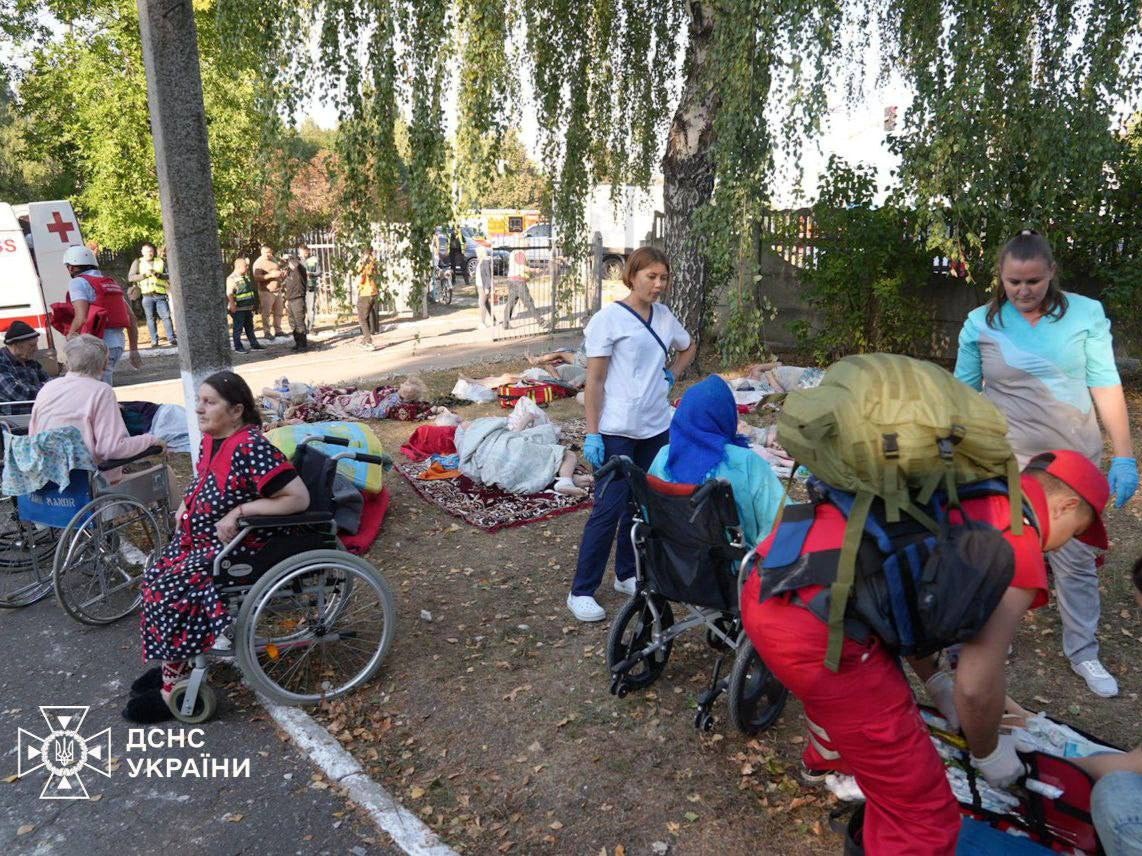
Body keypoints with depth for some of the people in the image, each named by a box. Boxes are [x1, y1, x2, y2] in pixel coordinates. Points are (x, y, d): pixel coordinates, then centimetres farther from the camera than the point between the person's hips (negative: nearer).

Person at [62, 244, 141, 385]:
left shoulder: (78, 282, -3)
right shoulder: (112, 283, 21)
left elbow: (82, 317, -16)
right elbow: (131, 318, 19)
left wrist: (70, 334, 3)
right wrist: (134, 350, 21)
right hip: (118, 344, 8)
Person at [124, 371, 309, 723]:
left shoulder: (251, 448, -26)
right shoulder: (211, 438, 3)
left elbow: (299, 498, -31)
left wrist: (239, 511, -27)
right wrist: (185, 505, 6)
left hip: (234, 547, -9)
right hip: (197, 538, 9)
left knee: (167, 591, -16)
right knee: (154, 578, -1)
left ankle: (173, 687, 0)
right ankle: (173, 664, 16)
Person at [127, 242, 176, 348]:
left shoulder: (161, 262, 12)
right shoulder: (137, 262, 10)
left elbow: (169, 275, 2)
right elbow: (130, 277, 1)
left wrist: (158, 274, -15)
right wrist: (144, 275, -11)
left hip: (160, 295, 0)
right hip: (147, 296, 0)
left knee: (166, 316, -7)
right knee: (150, 318, 1)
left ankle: (171, 338, -5)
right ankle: (154, 341, 5)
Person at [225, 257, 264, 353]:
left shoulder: (246, 277, 12)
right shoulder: (231, 279, -15)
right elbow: (229, 294, -21)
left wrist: (252, 305, 21)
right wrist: (232, 306, -25)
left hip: (248, 308, 8)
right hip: (238, 309, -8)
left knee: (250, 327, 14)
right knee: (238, 328, 1)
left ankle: (254, 345, 20)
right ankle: (238, 347, 9)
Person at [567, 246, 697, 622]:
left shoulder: (664, 316, 8)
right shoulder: (609, 318, -10)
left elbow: (688, 347, 29)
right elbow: (594, 380, -10)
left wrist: (671, 374, 10)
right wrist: (591, 434, -14)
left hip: (656, 428, 6)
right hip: (617, 432, -6)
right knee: (609, 509, -6)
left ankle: (627, 575, 30)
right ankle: (581, 591, 5)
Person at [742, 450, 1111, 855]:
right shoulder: (1020, 548, -1)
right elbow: (977, 686, -1)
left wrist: (934, 680, 40)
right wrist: (988, 753, 20)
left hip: (769, 587, 10)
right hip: (817, 628, -10)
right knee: (922, 815, 6)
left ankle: (829, 759, 72)